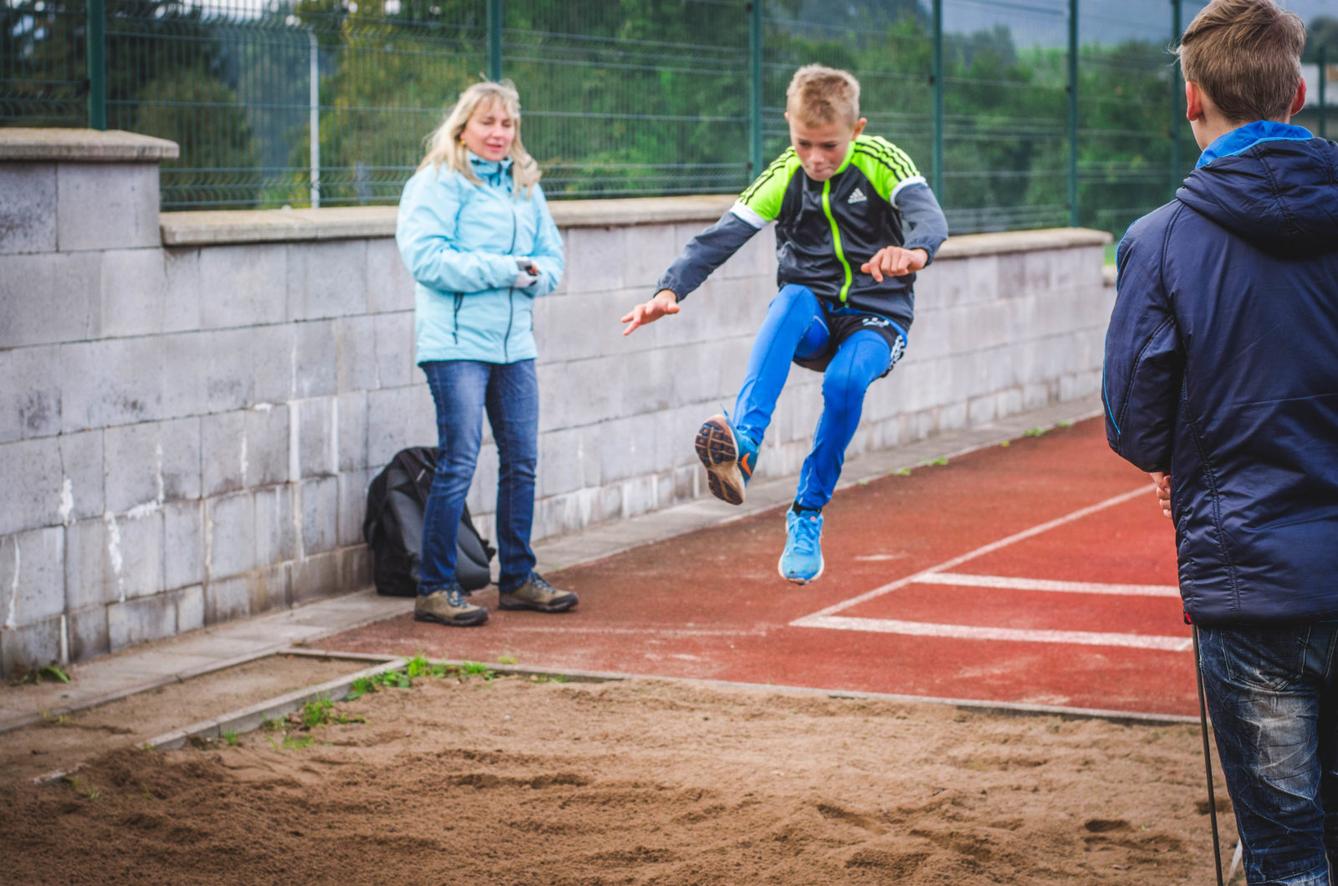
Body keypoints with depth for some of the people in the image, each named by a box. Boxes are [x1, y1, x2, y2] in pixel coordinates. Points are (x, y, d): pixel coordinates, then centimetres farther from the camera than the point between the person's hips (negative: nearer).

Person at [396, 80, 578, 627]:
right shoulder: (437, 183, -5)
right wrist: (504, 270, -16)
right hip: (456, 341, -7)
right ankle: (435, 589, -1)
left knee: (521, 460, 10)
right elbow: (426, 257, -16)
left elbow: (552, 255, 16)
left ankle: (517, 578, 22)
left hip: (514, 341, 7)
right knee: (458, 464, -8)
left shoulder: (525, 186, 16)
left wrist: (536, 274, -8)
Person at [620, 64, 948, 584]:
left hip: (877, 317, -1)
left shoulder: (880, 162, -9)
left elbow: (929, 215, -27)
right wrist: (670, 291, -31)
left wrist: (914, 251, -52)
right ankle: (742, 449, -54)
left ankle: (807, 516, -15)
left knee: (844, 382, -35)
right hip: (813, 320, 1)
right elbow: (719, 239, -13)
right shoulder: (784, 177, -4)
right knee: (792, 299, -36)